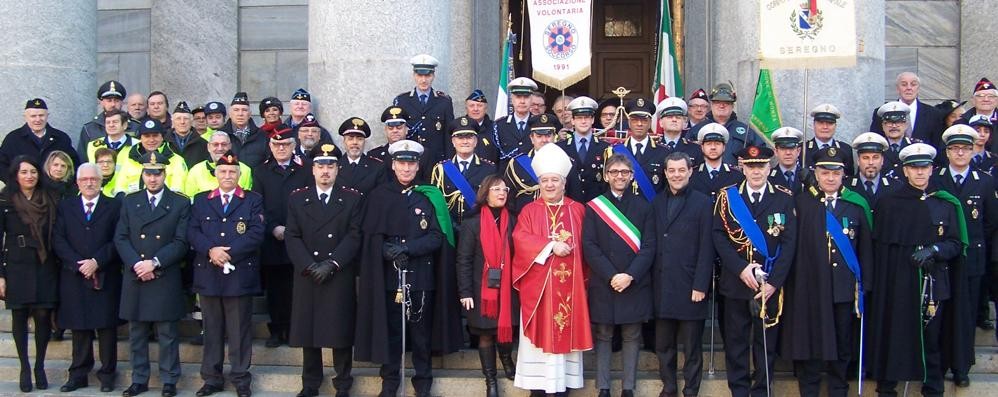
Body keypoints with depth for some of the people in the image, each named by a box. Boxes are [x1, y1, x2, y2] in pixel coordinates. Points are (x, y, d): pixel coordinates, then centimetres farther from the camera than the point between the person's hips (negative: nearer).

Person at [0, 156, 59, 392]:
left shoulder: (50, 201, 6)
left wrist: (60, 265, 2)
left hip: (45, 267, 1)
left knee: (43, 316, -2)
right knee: (20, 317, 3)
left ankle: (40, 368, 11)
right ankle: (25, 369, 13)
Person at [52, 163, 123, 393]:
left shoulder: (114, 206, 6)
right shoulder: (65, 207, 12)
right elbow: (58, 240, 3)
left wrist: (97, 261, -14)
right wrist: (78, 264, -9)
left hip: (105, 277, -2)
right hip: (74, 277, 2)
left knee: (107, 326, 1)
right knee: (79, 327, 6)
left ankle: (107, 374, 8)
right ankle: (78, 374, 13)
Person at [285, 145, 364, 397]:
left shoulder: (352, 199, 4)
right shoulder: (297, 199, 9)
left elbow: (354, 235, -4)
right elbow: (292, 237, 2)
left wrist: (331, 264, -15)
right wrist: (308, 266, -12)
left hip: (341, 276, -2)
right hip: (307, 276, 2)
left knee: (341, 329, 1)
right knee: (308, 329, 6)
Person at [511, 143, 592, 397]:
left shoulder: (577, 210, 9)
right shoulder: (529, 211, 6)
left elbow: (585, 245, 7)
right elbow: (521, 239, -9)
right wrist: (551, 246, -18)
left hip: (568, 284, 1)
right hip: (537, 284, -1)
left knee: (566, 331, 2)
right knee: (540, 332, 0)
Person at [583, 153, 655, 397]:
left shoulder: (643, 207, 8)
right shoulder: (593, 207, 5)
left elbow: (649, 246, 0)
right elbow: (589, 247, -3)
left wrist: (630, 275, -13)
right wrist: (611, 276, -13)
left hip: (635, 284, 1)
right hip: (602, 284, -1)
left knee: (631, 336, 4)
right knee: (602, 336, 3)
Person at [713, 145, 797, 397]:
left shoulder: (784, 198, 3)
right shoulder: (727, 196, 4)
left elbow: (789, 243, -3)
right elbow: (719, 236, -2)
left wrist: (773, 282, -11)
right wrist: (741, 268, -14)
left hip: (770, 285, 0)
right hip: (736, 282, 0)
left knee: (766, 341, 6)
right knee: (736, 341, 5)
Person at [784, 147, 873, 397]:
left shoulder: (857, 204, 5)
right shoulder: (801, 203, 0)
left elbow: (866, 248, 6)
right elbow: (792, 245, -2)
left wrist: (864, 285, 1)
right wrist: (793, 284, -7)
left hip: (844, 288, 2)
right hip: (810, 286, -1)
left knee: (842, 345, 10)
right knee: (810, 342, 5)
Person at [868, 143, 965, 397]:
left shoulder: (946, 204, 7)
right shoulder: (888, 204, 4)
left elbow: (956, 244, 7)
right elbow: (879, 246, 4)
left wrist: (934, 249, -12)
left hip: (933, 285, 1)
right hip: (896, 286, -1)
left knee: (932, 339, 6)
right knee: (893, 336, 2)